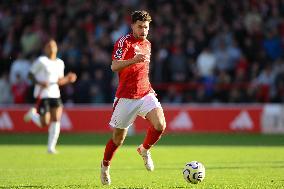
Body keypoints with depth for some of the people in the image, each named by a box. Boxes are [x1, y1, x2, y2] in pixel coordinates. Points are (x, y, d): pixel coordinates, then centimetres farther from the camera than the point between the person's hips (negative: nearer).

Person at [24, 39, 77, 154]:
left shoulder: (60, 63, 13)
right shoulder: (41, 61, -7)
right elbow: (30, 74, -4)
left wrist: (68, 79, 1)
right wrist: (39, 82, -21)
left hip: (55, 94, 6)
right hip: (42, 95, -6)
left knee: (56, 120, -6)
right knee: (44, 123, -9)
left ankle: (51, 147, 3)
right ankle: (33, 114, 26)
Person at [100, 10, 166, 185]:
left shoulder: (147, 44, 14)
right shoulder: (124, 42, -9)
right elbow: (114, 66, -23)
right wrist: (134, 60, -38)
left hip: (146, 94, 5)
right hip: (126, 97, -5)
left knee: (160, 125, -18)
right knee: (119, 137, 4)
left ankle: (145, 150, 11)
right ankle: (105, 165, 30)